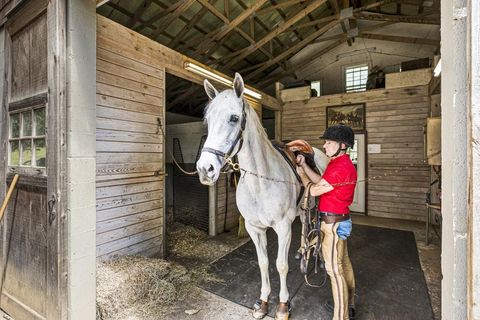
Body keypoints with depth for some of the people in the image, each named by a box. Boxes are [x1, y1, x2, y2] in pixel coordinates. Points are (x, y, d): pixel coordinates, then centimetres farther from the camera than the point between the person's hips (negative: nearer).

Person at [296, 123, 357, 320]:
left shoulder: (340, 167, -24)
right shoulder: (339, 163, 9)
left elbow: (314, 190, -19)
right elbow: (321, 181, 12)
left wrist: (301, 173, -2)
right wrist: (304, 165, 4)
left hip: (333, 223, -11)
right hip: (339, 220, 11)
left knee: (334, 269, 1)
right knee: (343, 262, 22)